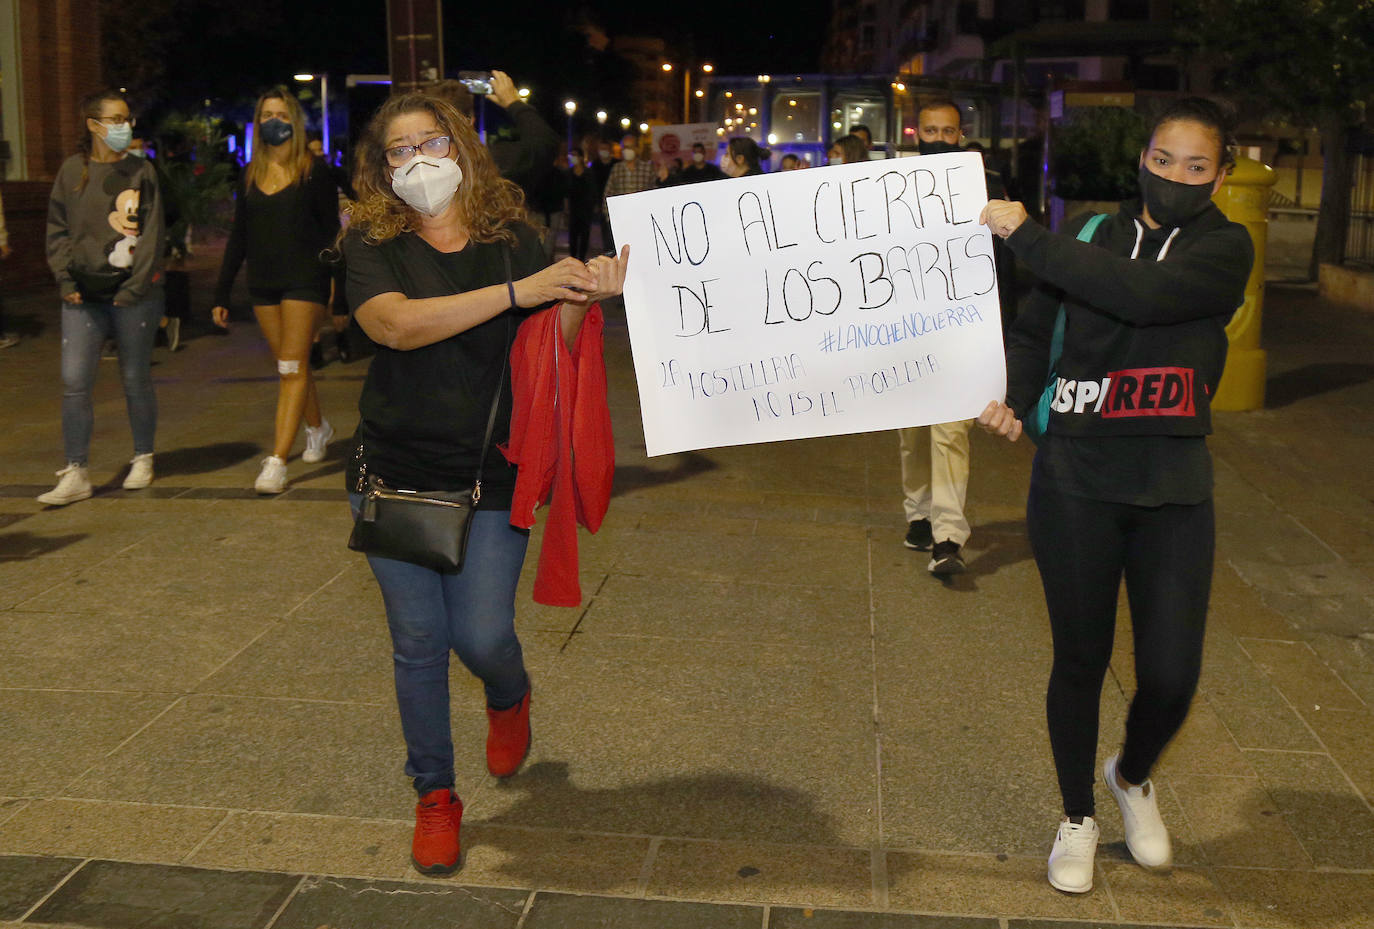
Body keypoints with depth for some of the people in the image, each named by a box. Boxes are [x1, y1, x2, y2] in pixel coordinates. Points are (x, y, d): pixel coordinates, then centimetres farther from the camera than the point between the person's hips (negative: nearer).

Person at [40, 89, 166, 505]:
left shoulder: (141, 172, 2)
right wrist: (66, 281, -2)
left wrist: (133, 289, -10)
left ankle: (143, 459, 24)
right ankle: (75, 474, 1)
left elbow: (151, 236, -2)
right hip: (83, 295, 2)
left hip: (133, 293, -2)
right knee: (74, 381, -5)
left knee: (135, 380, 6)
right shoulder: (72, 171, 7)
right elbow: (57, 231, 10)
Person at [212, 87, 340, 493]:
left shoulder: (313, 171, -2)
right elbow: (238, 236, 14)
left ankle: (277, 461, -13)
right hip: (263, 284, 5)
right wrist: (221, 293, 12)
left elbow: (331, 230, -3)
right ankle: (318, 427, 36)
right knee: (289, 366, 11)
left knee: (292, 368, -9)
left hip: (304, 280, -5)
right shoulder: (251, 174, 11)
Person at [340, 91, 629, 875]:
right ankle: (435, 796, 27)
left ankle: (510, 699, 32)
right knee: (419, 642, 7)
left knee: (481, 635, -7)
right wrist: (516, 291, -27)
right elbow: (396, 322, -22)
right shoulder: (373, 243, -2)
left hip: (492, 477, 0)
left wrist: (584, 298, -24)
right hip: (395, 471, 1)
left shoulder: (512, 238, 1)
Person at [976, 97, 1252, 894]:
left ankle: (1134, 777, 33)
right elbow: (1036, 327, 12)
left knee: (1172, 674, -2)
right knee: (1081, 660, 8)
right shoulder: (1093, 231, 2)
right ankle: (1078, 818, 30)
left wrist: (1027, 236, -23)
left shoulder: (1225, 248, -5)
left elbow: (1142, 293, -24)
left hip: (1173, 488, -1)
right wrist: (1014, 402, -6)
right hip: (1076, 480, 1)